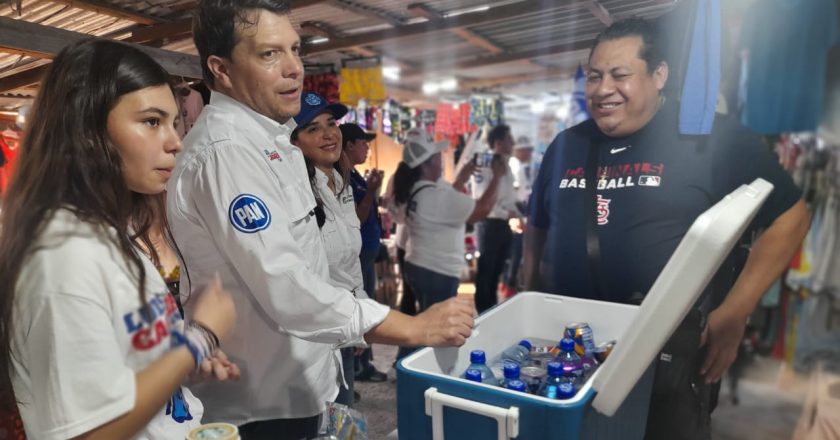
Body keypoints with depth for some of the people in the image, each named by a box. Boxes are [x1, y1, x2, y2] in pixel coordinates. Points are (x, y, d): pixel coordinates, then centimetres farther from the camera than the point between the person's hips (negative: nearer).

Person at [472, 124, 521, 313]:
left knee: (497, 271, 17)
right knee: (485, 271, 5)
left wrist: (517, 214, 3)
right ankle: (482, 311, 18)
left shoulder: (506, 166, 10)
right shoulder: (485, 166, -15)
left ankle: (492, 308, 31)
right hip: (490, 224, -8)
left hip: (504, 224, 8)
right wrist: (507, 214, -19)